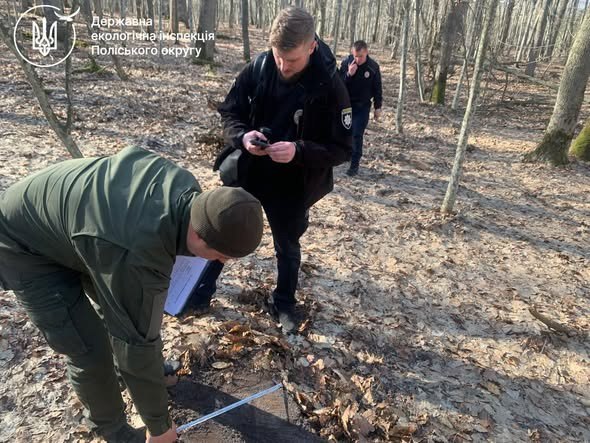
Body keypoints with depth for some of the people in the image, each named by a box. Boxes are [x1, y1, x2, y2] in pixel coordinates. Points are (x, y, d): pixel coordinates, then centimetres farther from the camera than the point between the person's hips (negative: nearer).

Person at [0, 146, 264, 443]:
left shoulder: (184, 185, -20)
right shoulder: (137, 257, -42)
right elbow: (136, 343, -31)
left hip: (61, 210, 7)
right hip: (25, 247, -7)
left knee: (122, 309, 17)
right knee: (90, 352, -8)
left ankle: (125, 367, 47)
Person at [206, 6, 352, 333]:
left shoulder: (329, 86, -18)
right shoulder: (259, 67, -10)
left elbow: (343, 149, -16)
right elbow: (229, 111, 0)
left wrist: (298, 151, -32)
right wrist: (242, 135, -22)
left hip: (292, 183, -2)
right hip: (246, 172, 3)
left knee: (287, 245, 17)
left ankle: (283, 303, 41)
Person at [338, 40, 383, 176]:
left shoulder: (373, 66, -9)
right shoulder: (346, 63, -9)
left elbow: (377, 88, 0)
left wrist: (378, 107, 2)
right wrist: (348, 74, -27)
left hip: (362, 106, -2)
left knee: (357, 135, -7)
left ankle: (355, 164, 0)